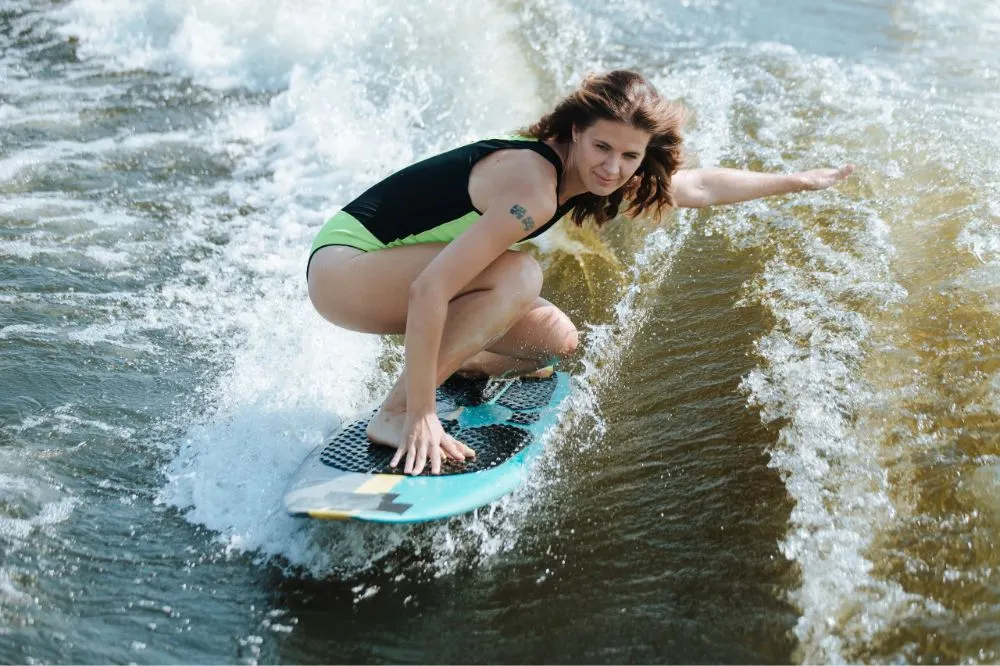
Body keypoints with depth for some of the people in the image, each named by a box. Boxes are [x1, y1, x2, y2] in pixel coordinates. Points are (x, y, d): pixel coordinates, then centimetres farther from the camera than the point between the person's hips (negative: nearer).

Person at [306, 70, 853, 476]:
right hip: (344, 263, -9)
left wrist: (800, 181, 20)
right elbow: (430, 290, -36)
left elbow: (699, 185, 13)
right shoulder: (534, 186, -31)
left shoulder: (585, 173, -2)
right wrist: (419, 414, -35)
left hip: (396, 265, 9)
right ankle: (394, 413, -24)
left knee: (556, 342, 2)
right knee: (518, 276, -31)